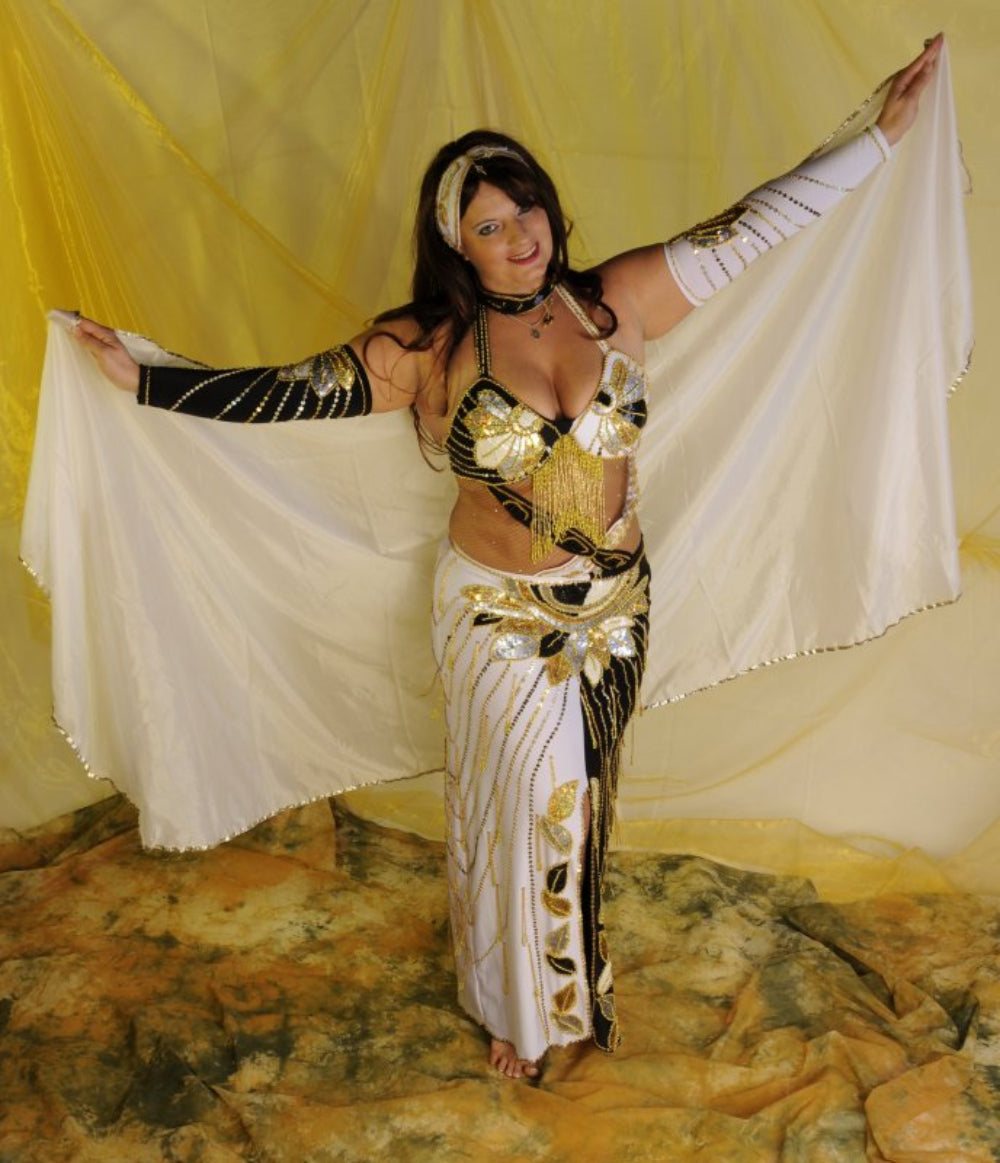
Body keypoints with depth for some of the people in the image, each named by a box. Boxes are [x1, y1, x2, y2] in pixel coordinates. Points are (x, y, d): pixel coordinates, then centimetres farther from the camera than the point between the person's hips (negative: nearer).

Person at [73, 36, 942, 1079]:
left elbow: (755, 224, -3)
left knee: (583, 791, 20)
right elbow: (290, 391, -9)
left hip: (615, 605, 3)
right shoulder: (426, 345, -11)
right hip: (502, 616, -2)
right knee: (520, 800, 10)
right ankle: (519, 1003, 37)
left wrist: (886, 132, -1)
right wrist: (140, 377, -12)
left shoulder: (617, 301, -6)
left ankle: (577, 968, 47)